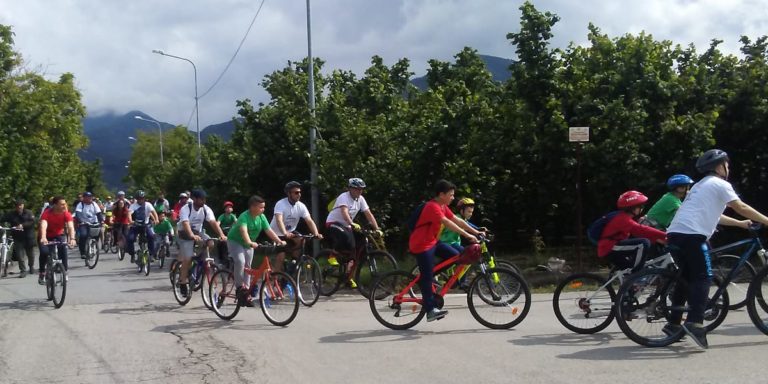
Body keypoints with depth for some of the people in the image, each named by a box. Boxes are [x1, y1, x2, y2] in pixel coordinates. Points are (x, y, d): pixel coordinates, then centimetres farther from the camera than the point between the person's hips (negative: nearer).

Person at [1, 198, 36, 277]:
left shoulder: (28, 213, 1)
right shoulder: (11, 214, 6)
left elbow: (32, 222, -14)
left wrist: (23, 225, -29)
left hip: (28, 237, 0)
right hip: (18, 238, 0)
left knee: (30, 253, 14)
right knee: (20, 254, -8)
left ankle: (31, 266, 38)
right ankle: (23, 271, -4)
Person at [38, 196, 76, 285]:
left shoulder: (66, 214, -21)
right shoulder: (47, 213, -28)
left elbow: (71, 227, -33)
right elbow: (43, 226, -43)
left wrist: (72, 238, -51)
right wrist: (43, 238, -62)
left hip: (59, 235, 2)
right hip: (47, 236, -2)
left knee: (63, 249, -24)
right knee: (44, 252, -25)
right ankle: (42, 274, -5)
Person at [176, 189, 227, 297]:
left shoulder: (206, 209, -12)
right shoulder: (185, 209, -23)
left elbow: (213, 222, -22)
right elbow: (185, 224, -39)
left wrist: (221, 235, -39)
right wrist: (192, 236, -57)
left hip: (198, 232, 4)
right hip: (185, 235, -4)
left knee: (211, 244, -23)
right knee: (187, 258, -17)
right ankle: (183, 282, -3)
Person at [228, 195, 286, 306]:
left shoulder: (261, 217, -10)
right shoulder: (244, 216, -29)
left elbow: (269, 231, -15)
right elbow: (244, 231, -45)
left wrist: (279, 241, -28)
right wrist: (250, 243, -61)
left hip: (248, 243, 6)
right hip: (235, 241, -6)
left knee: (248, 266, 5)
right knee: (240, 261, -27)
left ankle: (246, 293, 12)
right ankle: (239, 288, -13)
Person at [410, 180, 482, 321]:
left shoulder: (443, 207, 8)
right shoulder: (432, 207, -22)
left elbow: (457, 220, 5)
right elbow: (448, 223, -33)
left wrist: (476, 232, -3)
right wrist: (467, 235, -38)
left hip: (432, 242, 10)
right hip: (421, 245, -10)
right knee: (427, 276, -9)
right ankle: (430, 310, -8)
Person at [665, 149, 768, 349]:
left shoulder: (701, 185, 30)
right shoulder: (720, 184, 3)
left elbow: (714, 215, 34)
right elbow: (741, 208, -1)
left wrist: (740, 223, 36)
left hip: (675, 234, 9)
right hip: (693, 235, -9)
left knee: (686, 278, 15)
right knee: (703, 278, -7)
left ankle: (674, 324, 16)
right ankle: (695, 322, -21)